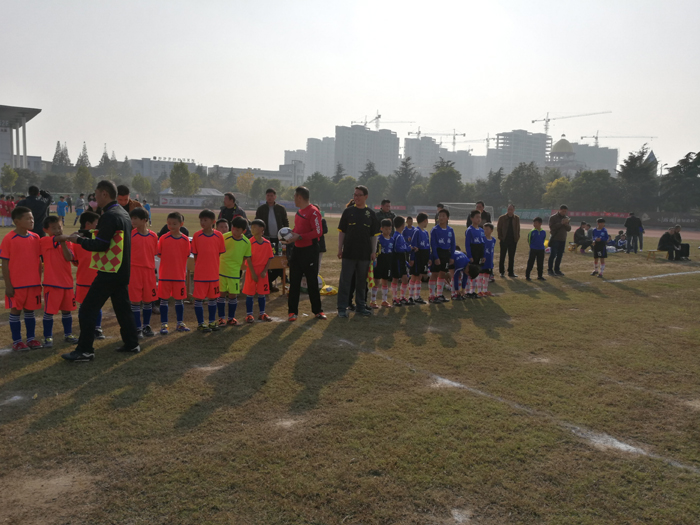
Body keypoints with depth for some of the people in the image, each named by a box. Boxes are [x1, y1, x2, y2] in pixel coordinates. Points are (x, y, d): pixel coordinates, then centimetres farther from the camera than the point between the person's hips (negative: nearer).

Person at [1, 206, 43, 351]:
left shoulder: (35, 238, 3)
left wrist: (39, 280, 9)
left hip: (33, 283, 4)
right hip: (16, 284, -4)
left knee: (30, 310, 12)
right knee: (15, 311, 6)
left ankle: (31, 338, 22)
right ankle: (16, 341, 16)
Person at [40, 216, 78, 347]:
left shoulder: (67, 242, 8)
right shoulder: (44, 241, -4)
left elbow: (69, 257, -9)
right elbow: (55, 239, -25)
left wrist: (63, 242, -14)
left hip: (67, 282, 4)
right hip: (51, 283, -4)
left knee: (67, 310, 14)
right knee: (49, 311, 0)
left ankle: (68, 334, 26)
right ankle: (48, 337, 12)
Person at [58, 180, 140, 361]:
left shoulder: (110, 216, -17)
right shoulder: (123, 213, 12)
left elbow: (100, 245, -20)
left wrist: (78, 240, -6)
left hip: (109, 272, -10)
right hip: (122, 271, 10)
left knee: (87, 310, -3)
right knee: (123, 307, 16)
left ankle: (85, 350, 1)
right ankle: (132, 344, 21)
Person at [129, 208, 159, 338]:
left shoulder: (153, 236, 2)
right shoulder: (130, 235, -6)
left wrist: (153, 269, 9)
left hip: (149, 270, 3)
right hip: (134, 270, -3)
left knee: (148, 300, 10)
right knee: (135, 300, 0)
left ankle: (146, 326, 25)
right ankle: (138, 328, 11)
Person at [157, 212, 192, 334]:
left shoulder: (185, 239, 1)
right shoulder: (163, 238, -3)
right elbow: (159, 254, 1)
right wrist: (169, 260, -8)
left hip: (180, 274, 2)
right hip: (165, 274, -1)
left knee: (179, 299, 10)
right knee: (164, 299, 3)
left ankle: (180, 323, 21)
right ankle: (164, 324, 12)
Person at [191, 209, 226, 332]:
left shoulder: (218, 235, -2)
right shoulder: (197, 236, -5)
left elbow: (221, 253, 6)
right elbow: (195, 254, 2)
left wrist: (215, 266, 4)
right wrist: (199, 266, -2)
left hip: (214, 273, 2)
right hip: (200, 273, -2)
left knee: (213, 298, 13)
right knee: (199, 299, 3)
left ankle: (212, 322, 26)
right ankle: (200, 323, 16)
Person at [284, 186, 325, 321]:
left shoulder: (313, 211, -13)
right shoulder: (299, 212, 14)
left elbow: (318, 232, -19)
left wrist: (299, 236, -21)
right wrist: (291, 234, 5)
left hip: (309, 251, -7)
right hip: (297, 250, 8)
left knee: (312, 282, 2)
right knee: (294, 282, 5)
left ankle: (317, 311, 16)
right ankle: (292, 312, 11)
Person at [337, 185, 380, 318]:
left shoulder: (371, 214, 5)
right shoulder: (348, 211, 2)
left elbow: (374, 235, 8)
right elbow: (342, 231, 4)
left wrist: (373, 251, 2)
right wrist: (340, 249, -2)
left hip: (365, 254, 2)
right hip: (349, 252, -2)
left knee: (362, 281, 11)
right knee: (345, 281, 0)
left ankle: (361, 306, 22)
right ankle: (342, 308, 5)